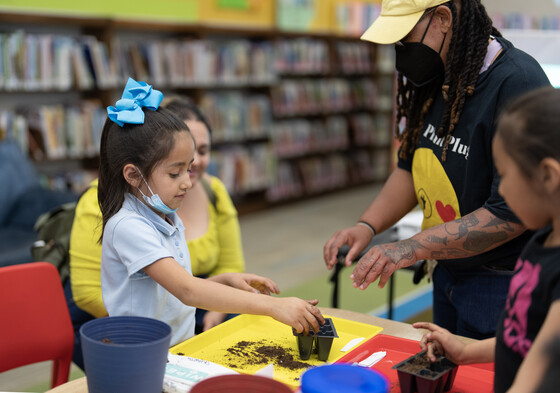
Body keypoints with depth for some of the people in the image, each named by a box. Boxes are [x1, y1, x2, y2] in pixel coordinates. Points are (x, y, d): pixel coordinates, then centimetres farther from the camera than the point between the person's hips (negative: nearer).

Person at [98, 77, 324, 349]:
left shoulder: (168, 219, 10)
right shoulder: (127, 227, -17)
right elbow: (187, 291, -27)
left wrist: (225, 280, 4)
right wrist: (272, 306, -30)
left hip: (181, 352, 7)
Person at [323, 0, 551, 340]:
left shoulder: (518, 83, -24)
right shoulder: (434, 81, 1)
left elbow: (512, 213, -27)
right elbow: (411, 167, 11)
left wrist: (414, 248, -27)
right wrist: (367, 226, -4)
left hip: (501, 282, -8)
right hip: (448, 273, 8)